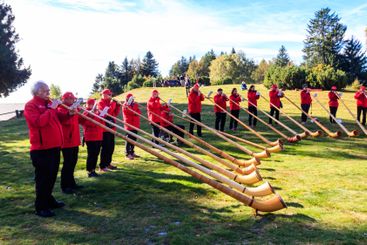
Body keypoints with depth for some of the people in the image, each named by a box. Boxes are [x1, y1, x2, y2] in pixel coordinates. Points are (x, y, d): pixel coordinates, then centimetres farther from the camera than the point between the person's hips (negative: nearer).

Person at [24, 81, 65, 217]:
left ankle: (49, 200, 31)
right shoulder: (31, 105, -10)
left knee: (52, 176, 17)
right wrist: (51, 109, -21)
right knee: (43, 178, -2)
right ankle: (40, 207, 8)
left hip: (54, 146, 8)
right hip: (41, 149, -8)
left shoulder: (49, 103, 15)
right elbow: (39, 122, -26)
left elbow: (58, 118, 24)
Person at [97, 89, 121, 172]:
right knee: (105, 147, -7)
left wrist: (118, 105, 2)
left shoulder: (110, 102, 15)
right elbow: (107, 112, -22)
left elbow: (116, 114, 14)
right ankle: (102, 166, -1)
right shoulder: (101, 103, -8)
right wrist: (113, 103, -17)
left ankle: (108, 163, 25)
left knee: (111, 146, 13)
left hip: (111, 127, 8)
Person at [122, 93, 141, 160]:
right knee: (129, 139, -7)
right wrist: (135, 105, -12)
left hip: (135, 125, 8)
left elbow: (139, 113, 7)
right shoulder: (125, 106, -6)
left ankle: (132, 152, 20)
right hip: (129, 125, -7)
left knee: (134, 139, 11)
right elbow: (132, 112, -20)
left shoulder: (134, 105, 17)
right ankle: (127, 154, -4)